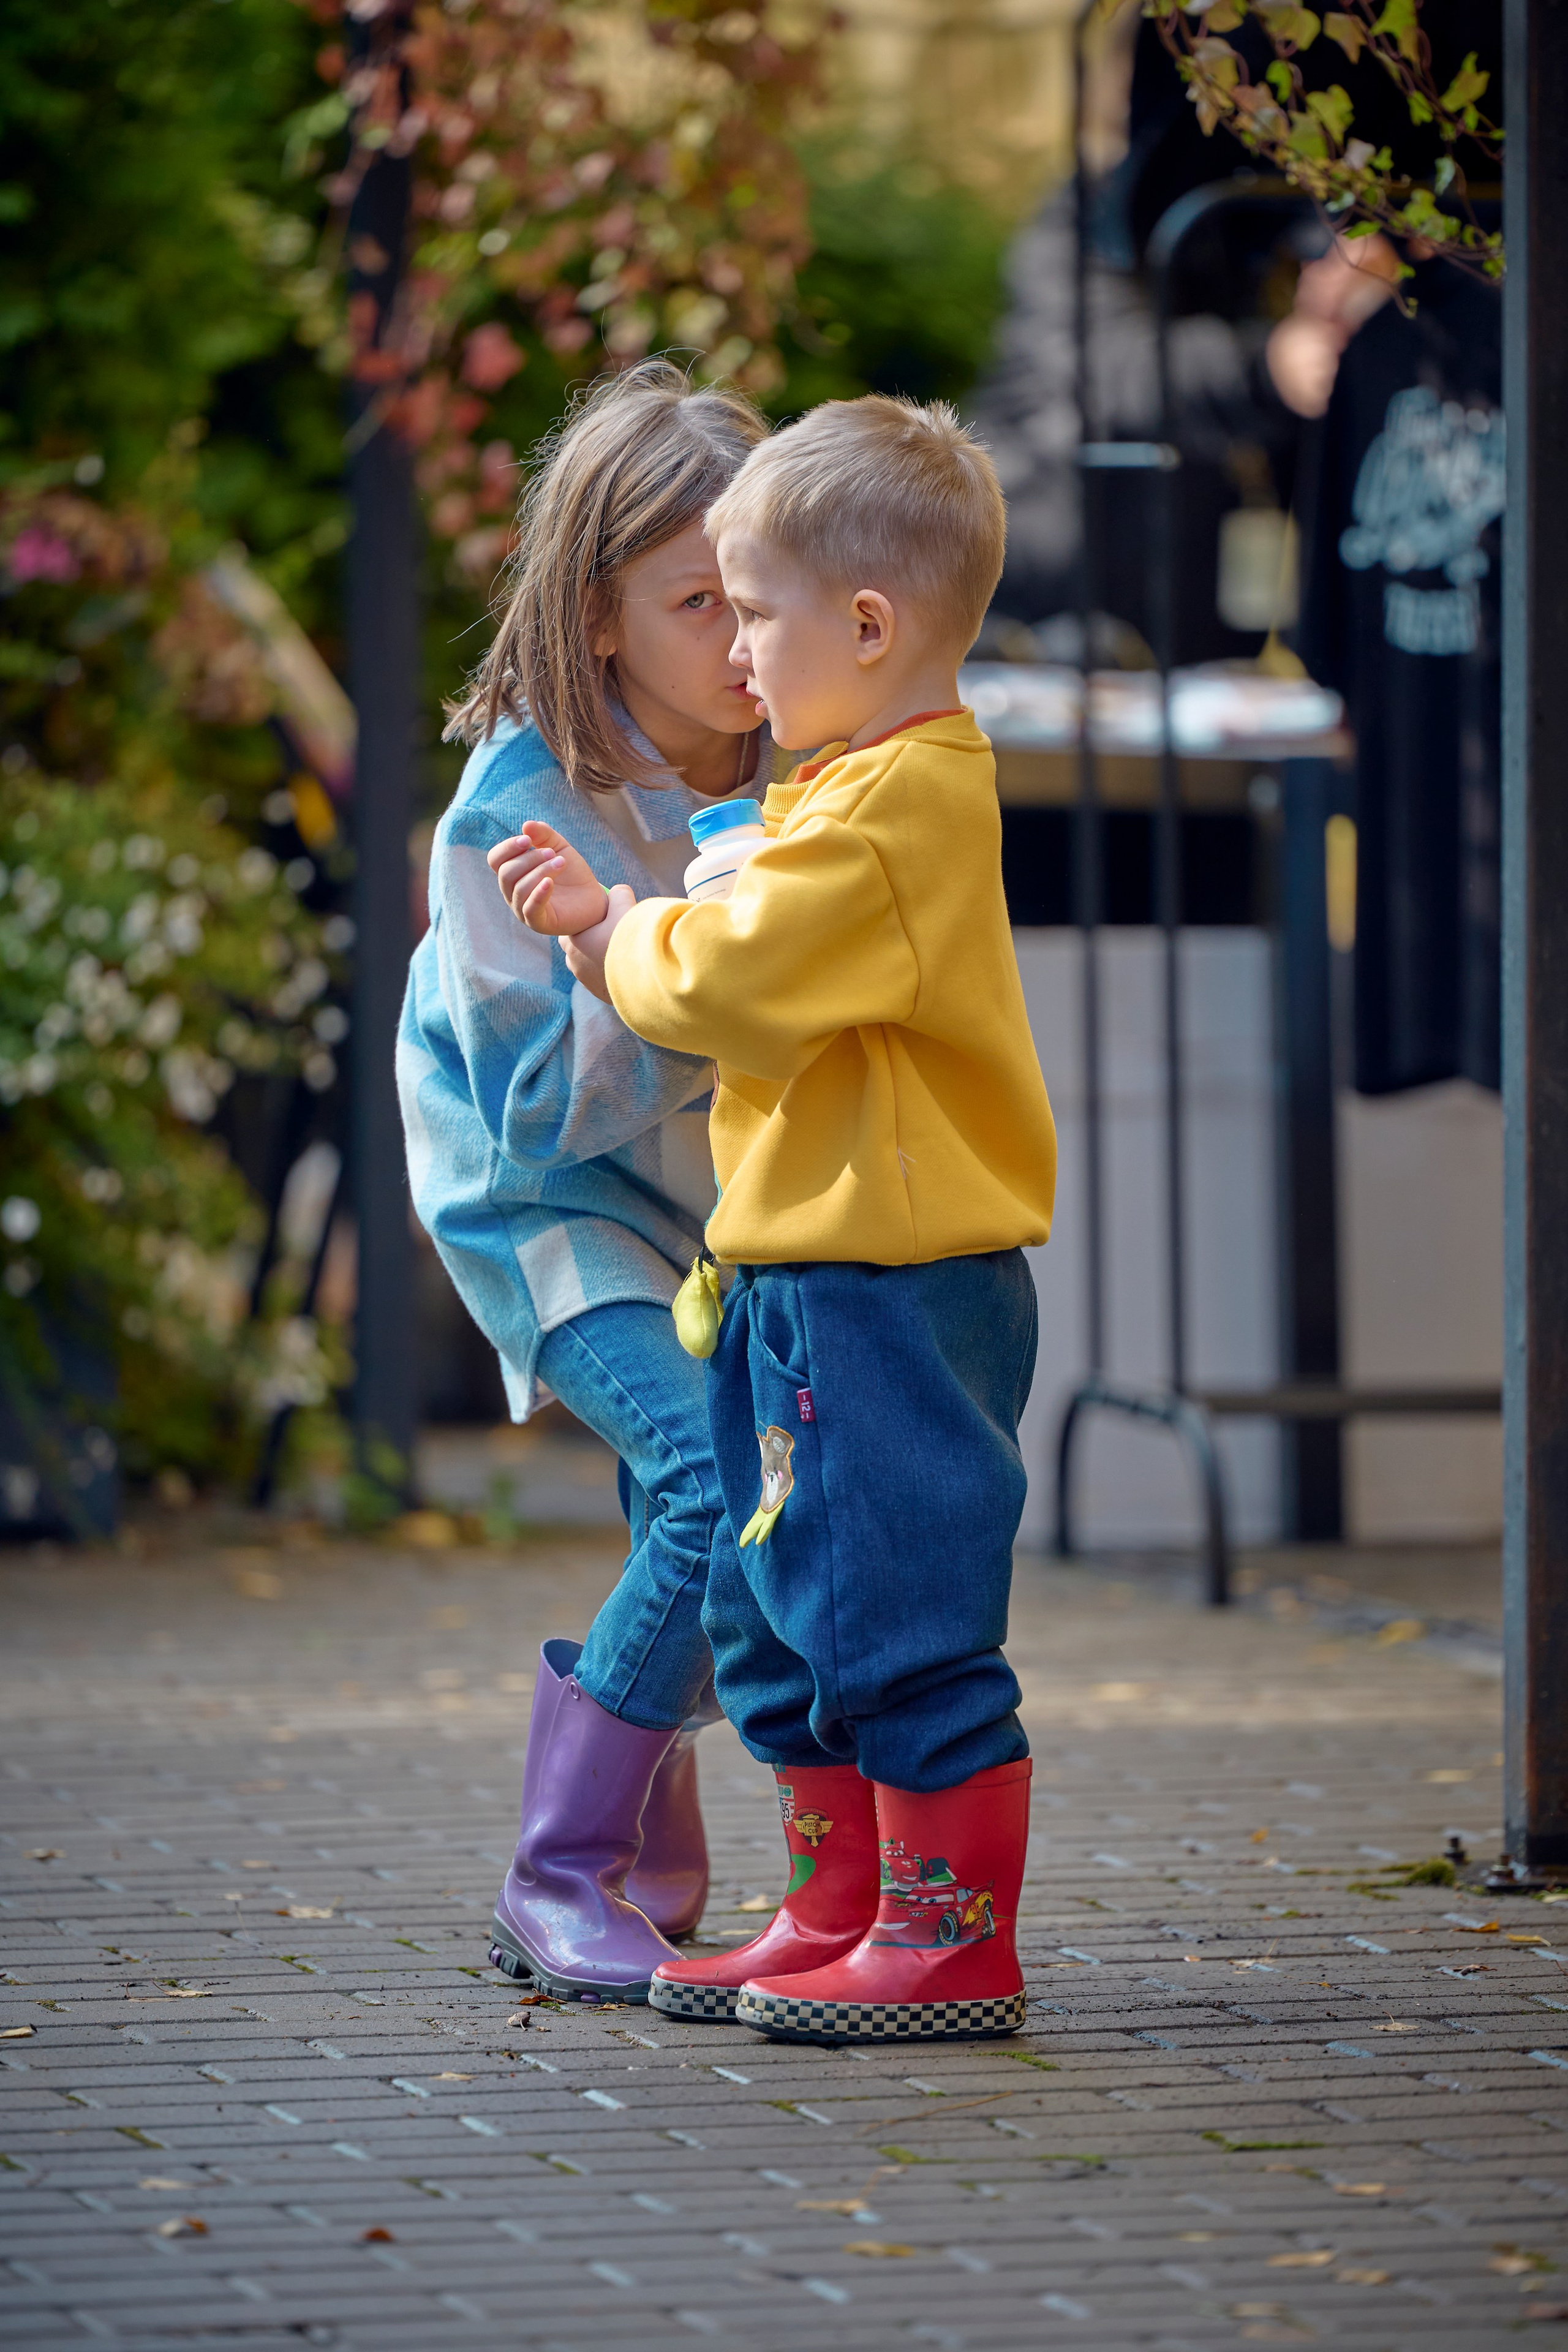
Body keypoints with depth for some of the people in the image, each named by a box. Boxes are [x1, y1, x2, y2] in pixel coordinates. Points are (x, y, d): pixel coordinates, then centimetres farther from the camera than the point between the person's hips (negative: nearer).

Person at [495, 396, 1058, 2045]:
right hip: (812, 1274, 11)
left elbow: (732, 986, -22)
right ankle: (841, 1912, 24)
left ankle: (956, 1940, 1)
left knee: (900, 1615, -5)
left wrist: (623, 945, -3)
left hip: (889, 1282, -11)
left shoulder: (884, 809, -18)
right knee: (785, 1614, 16)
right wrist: (607, 921, 12)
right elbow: (763, 993, 20)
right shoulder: (891, 786, 16)